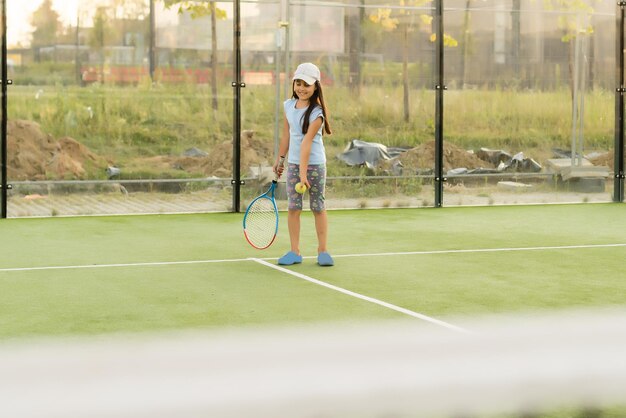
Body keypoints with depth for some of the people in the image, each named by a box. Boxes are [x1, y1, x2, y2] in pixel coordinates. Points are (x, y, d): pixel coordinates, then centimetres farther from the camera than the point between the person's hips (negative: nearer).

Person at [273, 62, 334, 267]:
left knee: (318, 207, 2)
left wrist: (303, 172, -27)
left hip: (315, 165, -5)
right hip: (293, 164, 5)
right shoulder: (288, 105, 3)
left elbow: (306, 142, -23)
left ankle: (322, 251, 9)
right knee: (293, 207, 2)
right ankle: (294, 252, 6)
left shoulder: (317, 113, -15)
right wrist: (279, 159, 16)